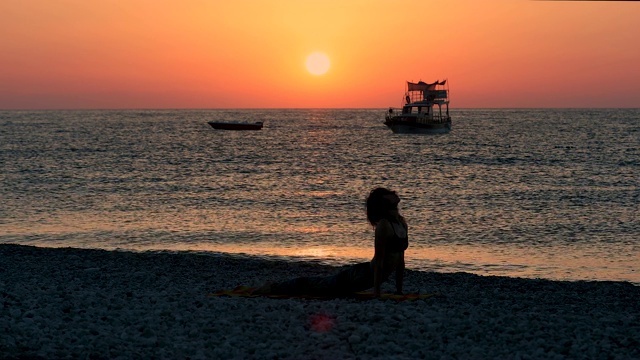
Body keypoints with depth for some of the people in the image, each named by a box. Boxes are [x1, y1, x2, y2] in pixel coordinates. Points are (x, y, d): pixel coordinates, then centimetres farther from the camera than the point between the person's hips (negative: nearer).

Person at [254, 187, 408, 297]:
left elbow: (400, 259, 10)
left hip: (369, 278, 9)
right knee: (311, 285, 5)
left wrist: (399, 290, 9)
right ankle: (273, 288, 21)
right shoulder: (384, 225, -23)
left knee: (322, 283, 25)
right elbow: (379, 259, -25)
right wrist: (376, 292, -26)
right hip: (360, 275, -9)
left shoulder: (402, 223, 4)